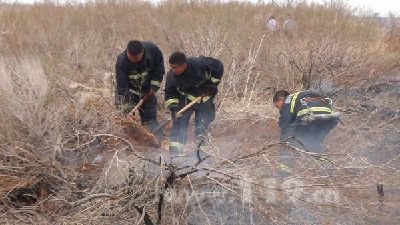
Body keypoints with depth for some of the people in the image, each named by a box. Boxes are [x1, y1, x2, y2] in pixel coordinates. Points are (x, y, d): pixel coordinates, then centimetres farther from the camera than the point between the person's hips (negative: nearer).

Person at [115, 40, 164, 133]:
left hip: (147, 91, 2)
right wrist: (124, 108, -34)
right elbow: (121, 87, -31)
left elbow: (159, 71, -5)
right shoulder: (121, 62, -32)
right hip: (130, 91, -2)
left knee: (151, 119, 6)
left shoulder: (153, 50, -24)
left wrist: (153, 88, -8)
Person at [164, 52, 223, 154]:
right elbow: (170, 93, -11)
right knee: (180, 120, -10)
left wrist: (213, 84, -12)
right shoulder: (171, 75, -21)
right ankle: (174, 150, -7)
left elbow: (218, 67, -16)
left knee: (203, 123, -1)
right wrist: (173, 107, -26)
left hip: (204, 96, -1)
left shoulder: (199, 63, -30)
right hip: (186, 98, 1)